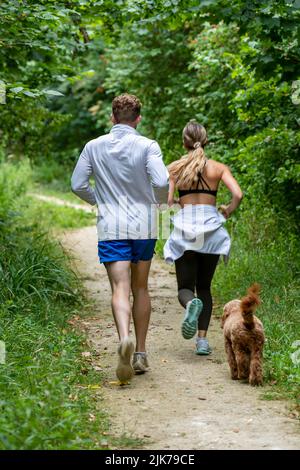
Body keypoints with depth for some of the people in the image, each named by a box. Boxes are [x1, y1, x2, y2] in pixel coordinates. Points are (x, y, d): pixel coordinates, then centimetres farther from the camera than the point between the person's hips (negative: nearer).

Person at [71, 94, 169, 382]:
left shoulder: (94, 147, 3)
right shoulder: (148, 146, -5)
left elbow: (77, 185, 3)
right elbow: (161, 182, -16)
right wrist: (160, 201, 7)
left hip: (111, 228, 0)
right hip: (143, 226, 0)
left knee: (120, 289, -8)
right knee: (140, 289, 14)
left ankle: (124, 338, -36)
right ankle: (140, 354, 17)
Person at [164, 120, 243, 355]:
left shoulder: (174, 167, 3)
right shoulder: (219, 168, 5)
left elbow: (166, 200, -6)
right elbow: (238, 195, -8)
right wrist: (226, 213, 10)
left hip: (184, 228, -1)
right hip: (211, 229, 1)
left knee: (185, 287, 5)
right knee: (204, 287, 14)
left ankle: (191, 304, -31)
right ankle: (202, 340, 3)